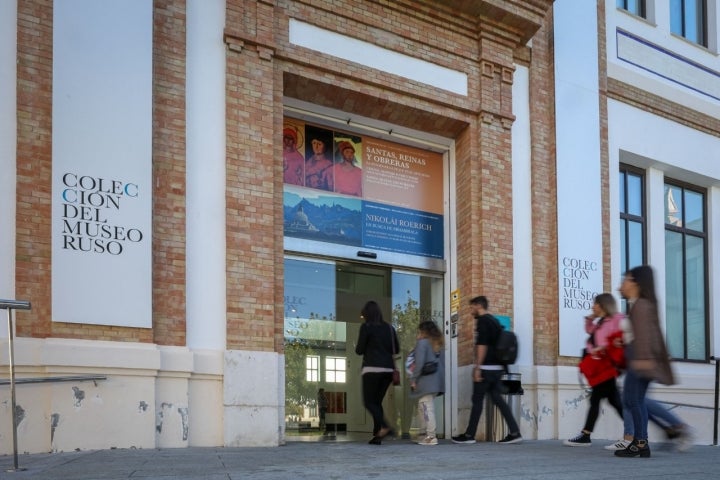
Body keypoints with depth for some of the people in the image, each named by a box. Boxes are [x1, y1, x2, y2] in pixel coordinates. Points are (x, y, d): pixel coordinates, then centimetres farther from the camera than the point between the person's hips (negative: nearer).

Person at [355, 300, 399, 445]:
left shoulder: (366, 327, -4)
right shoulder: (389, 328, 11)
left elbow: (359, 350, -3)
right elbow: (396, 349, 16)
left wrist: (356, 346, 18)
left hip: (372, 369, -5)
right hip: (388, 369, 5)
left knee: (369, 401, -1)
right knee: (377, 401, 11)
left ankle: (384, 426, -24)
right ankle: (377, 435, 2)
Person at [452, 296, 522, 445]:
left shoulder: (482, 321, -9)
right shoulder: (495, 320, 18)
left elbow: (482, 345, -17)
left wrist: (477, 368, -18)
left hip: (486, 367, -8)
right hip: (498, 368, 8)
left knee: (477, 400, -1)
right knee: (498, 399, 6)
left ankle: (469, 435, 5)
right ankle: (515, 432, -2)